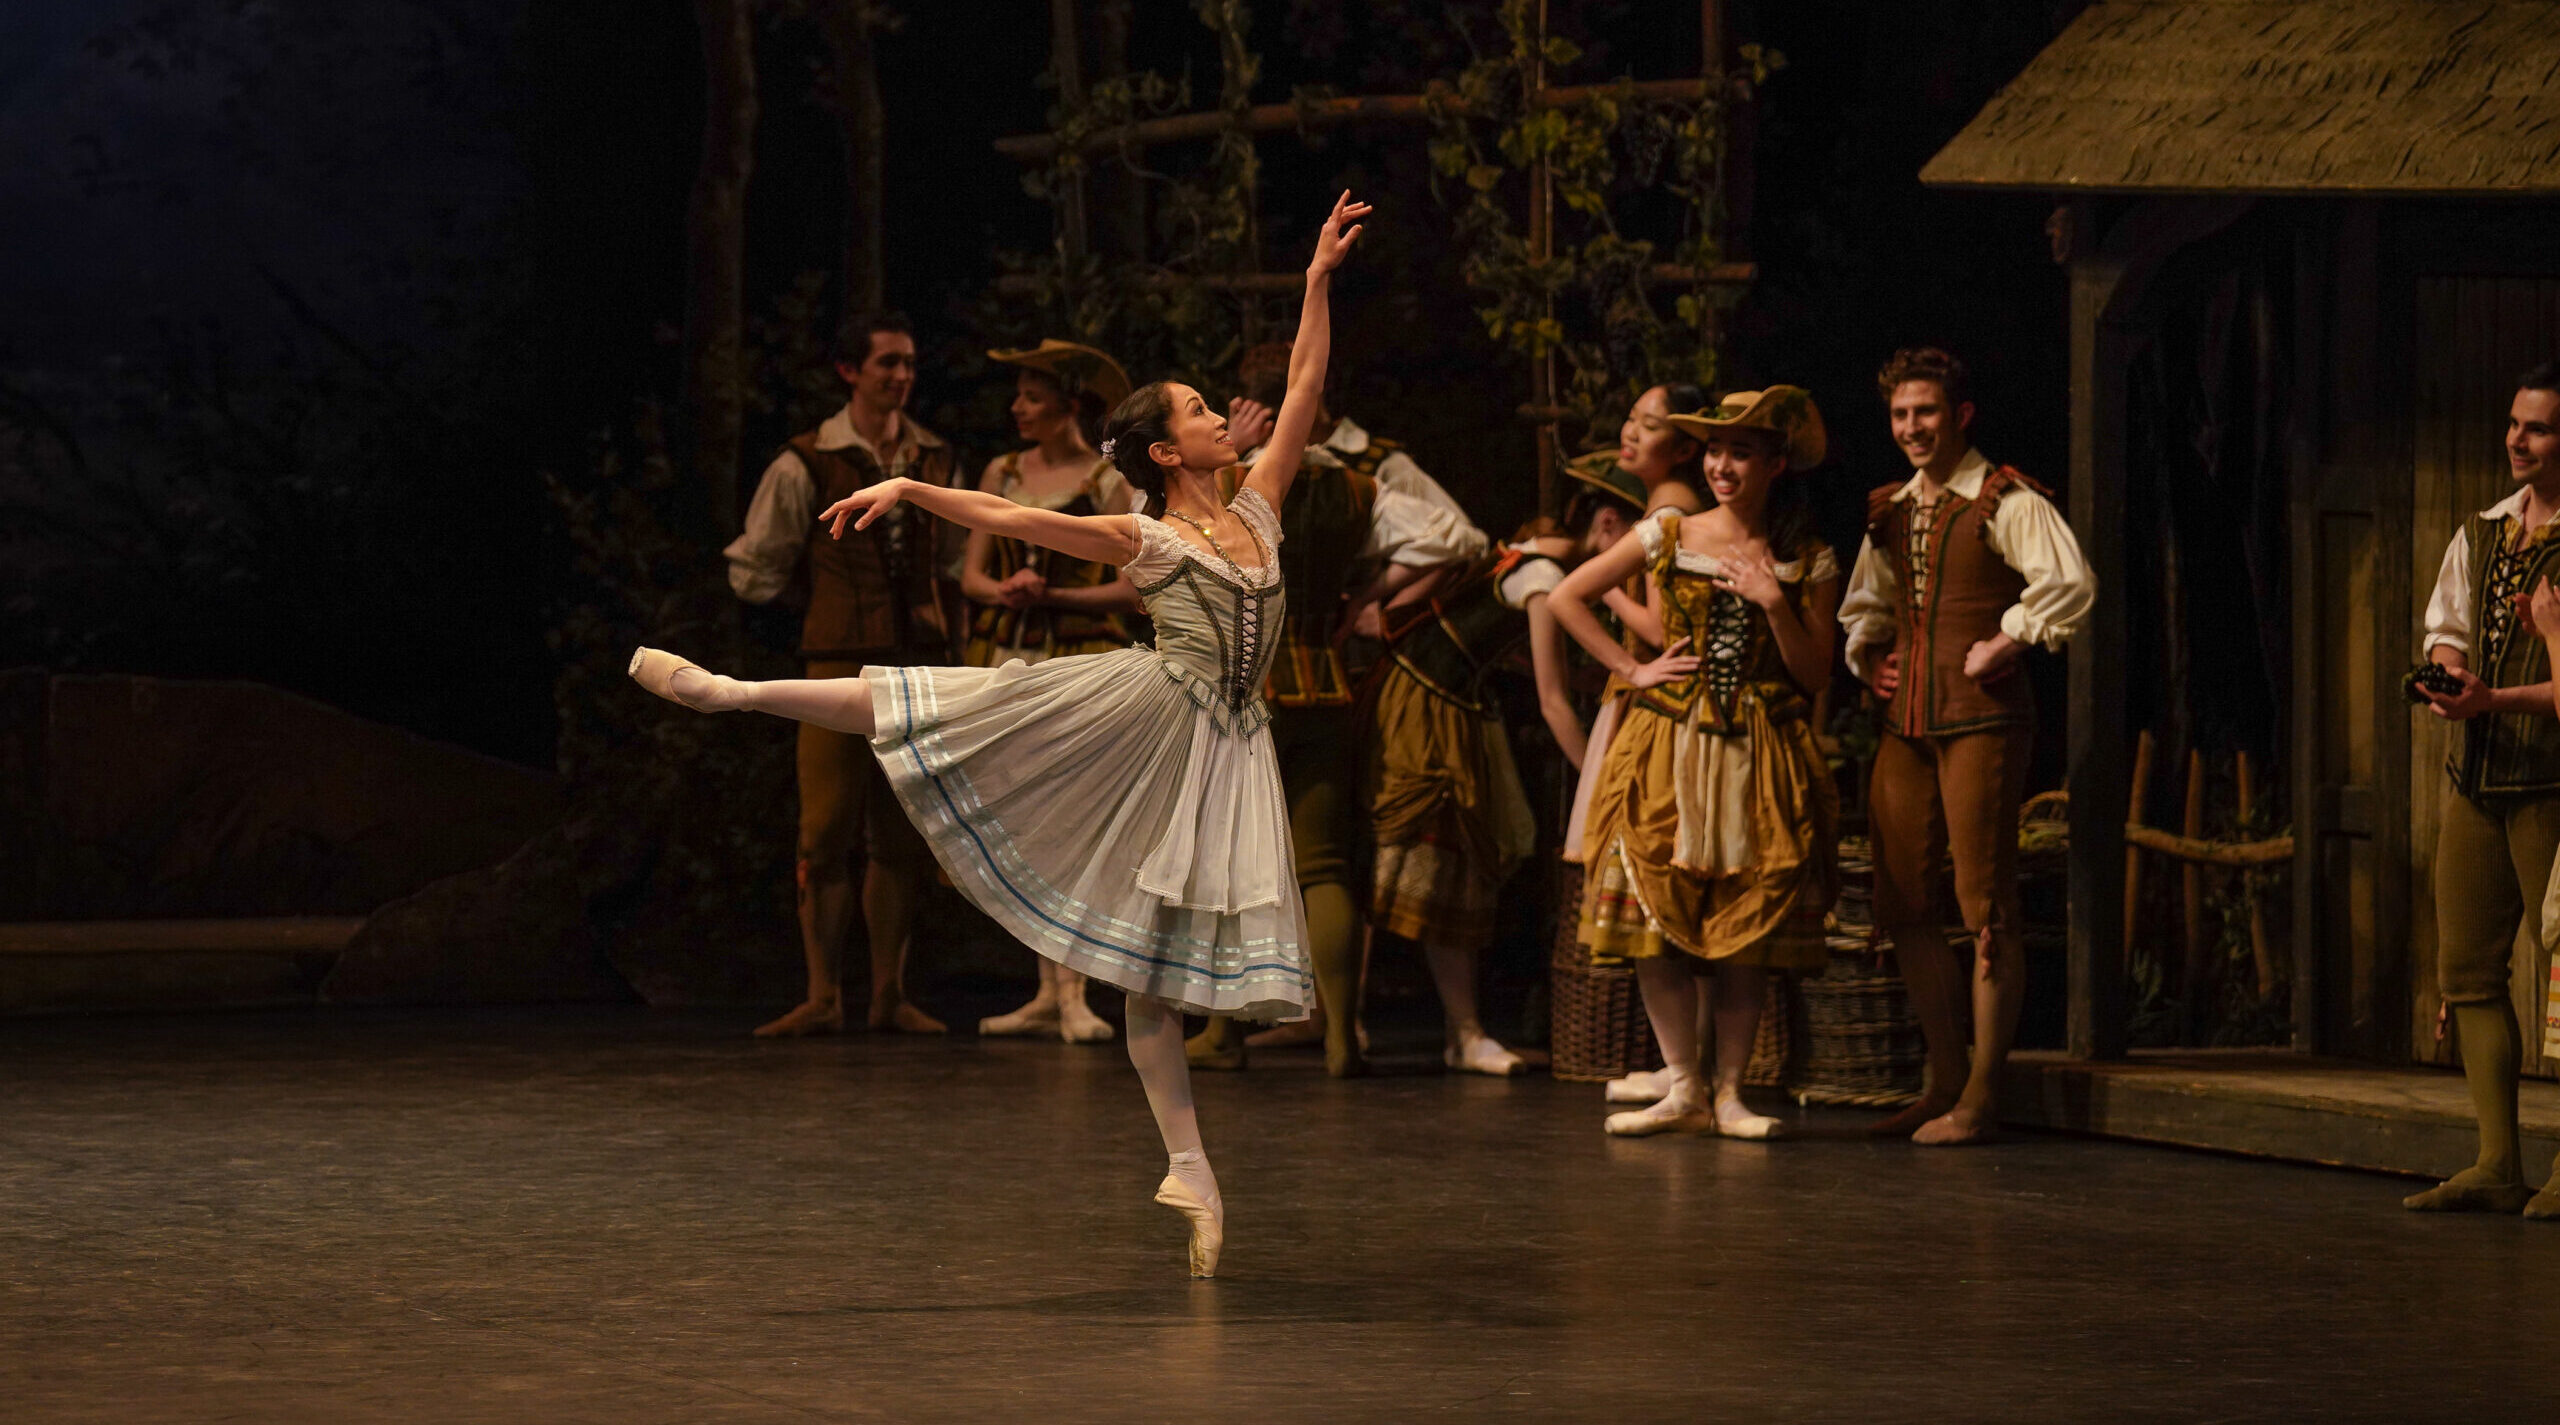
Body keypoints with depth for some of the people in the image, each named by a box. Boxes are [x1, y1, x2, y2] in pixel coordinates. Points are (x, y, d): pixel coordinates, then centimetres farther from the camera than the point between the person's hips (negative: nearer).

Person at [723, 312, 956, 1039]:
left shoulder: (936, 461, 12)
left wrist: (949, 642, 11)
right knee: (828, 834, -6)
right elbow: (755, 571, 4)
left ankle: (890, 994, 12)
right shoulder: (806, 465, -2)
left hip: (921, 665, 4)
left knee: (905, 837, 5)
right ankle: (823, 998, -2)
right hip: (843, 660, -4)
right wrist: (836, 586, 8)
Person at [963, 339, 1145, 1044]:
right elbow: (971, 574, 11)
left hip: (1083, 659, -5)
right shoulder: (1002, 473, 12)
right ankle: (1050, 993, 9)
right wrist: (1004, 590, -10)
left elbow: (1133, 588, -7)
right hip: (1009, 658, 5)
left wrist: (1052, 595, -14)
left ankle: (1073, 994, -16)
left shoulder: (1108, 483, -3)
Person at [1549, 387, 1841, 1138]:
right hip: (1667, 748, 1)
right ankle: (1683, 1087, 0)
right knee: (1655, 919, -6)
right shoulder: (1670, 536, 5)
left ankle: (1728, 1091, 5)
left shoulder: (1808, 562, 4)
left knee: (1747, 934, -3)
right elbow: (1566, 598, 9)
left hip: (1759, 759, 0)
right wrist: (1631, 669, 3)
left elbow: (1813, 677, 2)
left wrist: (1775, 604, -11)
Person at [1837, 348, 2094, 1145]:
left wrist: (2005, 644, -15)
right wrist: (1865, 655, 14)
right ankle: (1945, 1084, 18)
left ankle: (1979, 1100, -3)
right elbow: (1864, 601, 32)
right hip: (1906, 718, 8)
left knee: (1986, 908, -6)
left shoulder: (2004, 503, -7)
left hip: (1981, 715, -8)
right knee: (1903, 907, 9)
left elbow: (2070, 587, -21)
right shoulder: (1889, 513, 16)